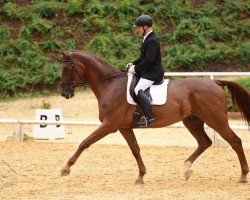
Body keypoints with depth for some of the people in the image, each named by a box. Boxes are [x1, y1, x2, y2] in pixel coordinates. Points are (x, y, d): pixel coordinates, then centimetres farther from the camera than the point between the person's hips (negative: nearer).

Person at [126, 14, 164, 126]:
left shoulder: (152, 41, -18)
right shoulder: (147, 39, 15)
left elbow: (148, 60, -23)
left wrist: (135, 69, -16)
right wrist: (133, 64, 9)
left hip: (152, 73, -11)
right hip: (147, 71, 11)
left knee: (138, 90, -27)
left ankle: (149, 117, -29)